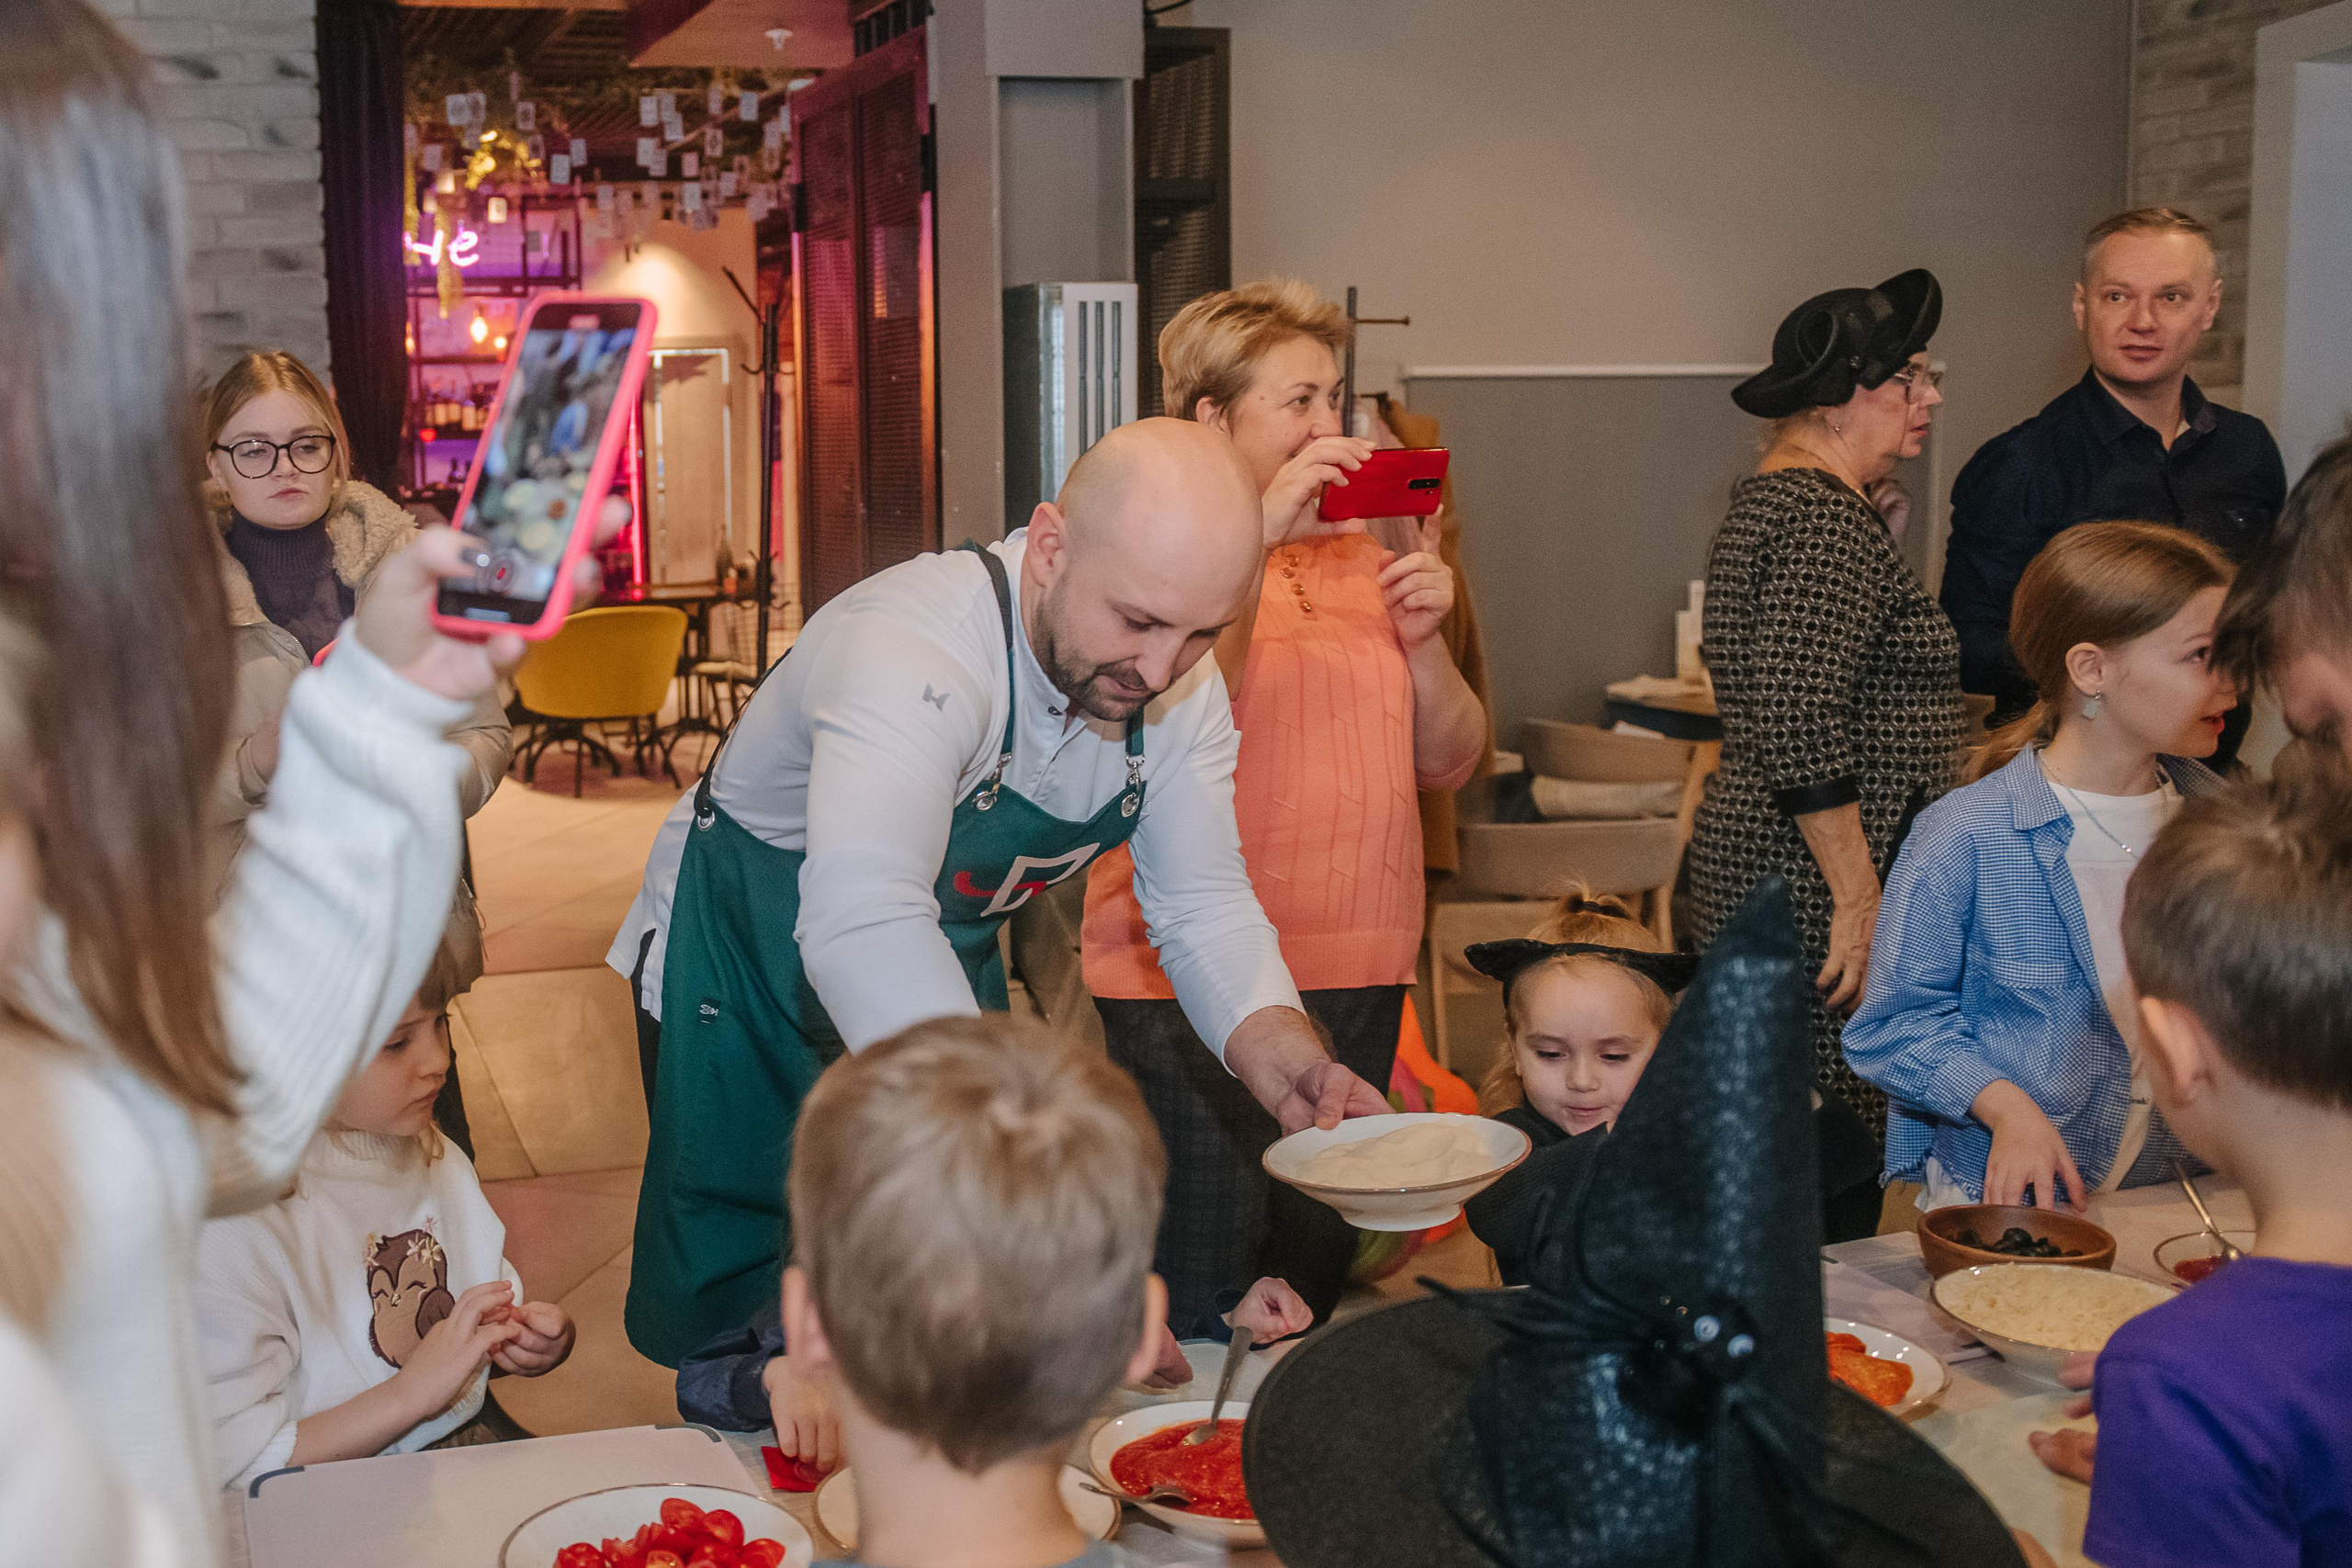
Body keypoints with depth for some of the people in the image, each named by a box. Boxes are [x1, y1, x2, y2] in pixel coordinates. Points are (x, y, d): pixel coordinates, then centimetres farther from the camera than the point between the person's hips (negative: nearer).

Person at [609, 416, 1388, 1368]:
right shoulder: (914, 646, -38)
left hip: (947, 969, 6)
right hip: (750, 965, -6)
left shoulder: (1183, 686, -14)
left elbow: (1205, 907, -11)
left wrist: (1283, 1058, -33)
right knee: (736, 1309, 2)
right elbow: (861, 923, -52)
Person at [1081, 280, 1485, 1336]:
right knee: (1193, 1309, -4)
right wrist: (1258, 536, -21)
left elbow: (1450, 763, 14)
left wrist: (1422, 642, -4)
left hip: (1354, 980, 6)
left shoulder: (1359, 561, 14)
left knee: (1315, 1271, 13)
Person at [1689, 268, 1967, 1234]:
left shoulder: (1770, 499, 15)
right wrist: (1860, 898, -22)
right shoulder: (1830, 519, -17)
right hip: (1817, 878, -11)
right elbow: (1800, 724, -25)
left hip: (1752, 858, 11)